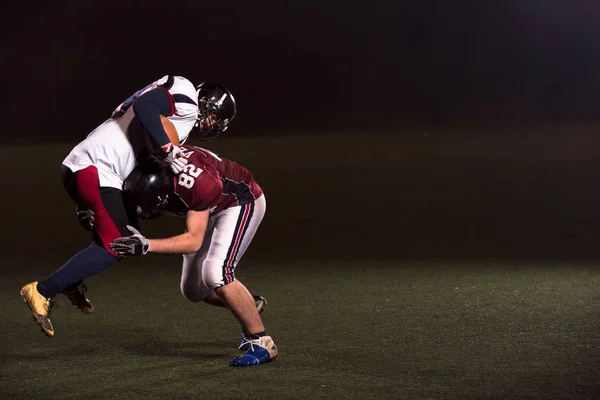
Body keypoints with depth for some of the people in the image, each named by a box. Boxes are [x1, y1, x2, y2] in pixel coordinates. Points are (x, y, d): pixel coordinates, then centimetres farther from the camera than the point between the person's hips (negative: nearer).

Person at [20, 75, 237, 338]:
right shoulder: (186, 102, -4)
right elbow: (144, 106, -22)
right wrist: (168, 151, -21)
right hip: (94, 171, -10)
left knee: (129, 232, 22)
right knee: (114, 247, -7)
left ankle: (72, 282, 27)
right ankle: (42, 291, -8)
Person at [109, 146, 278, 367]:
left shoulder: (197, 184, -41)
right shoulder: (147, 172, -25)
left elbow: (193, 240, -35)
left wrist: (146, 246, -46)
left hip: (241, 202, -7)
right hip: (212, 208, 8)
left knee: (216, 274, -25)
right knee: (193, 289, 5)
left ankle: (262, 343, -14)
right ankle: (249, 308, 29)